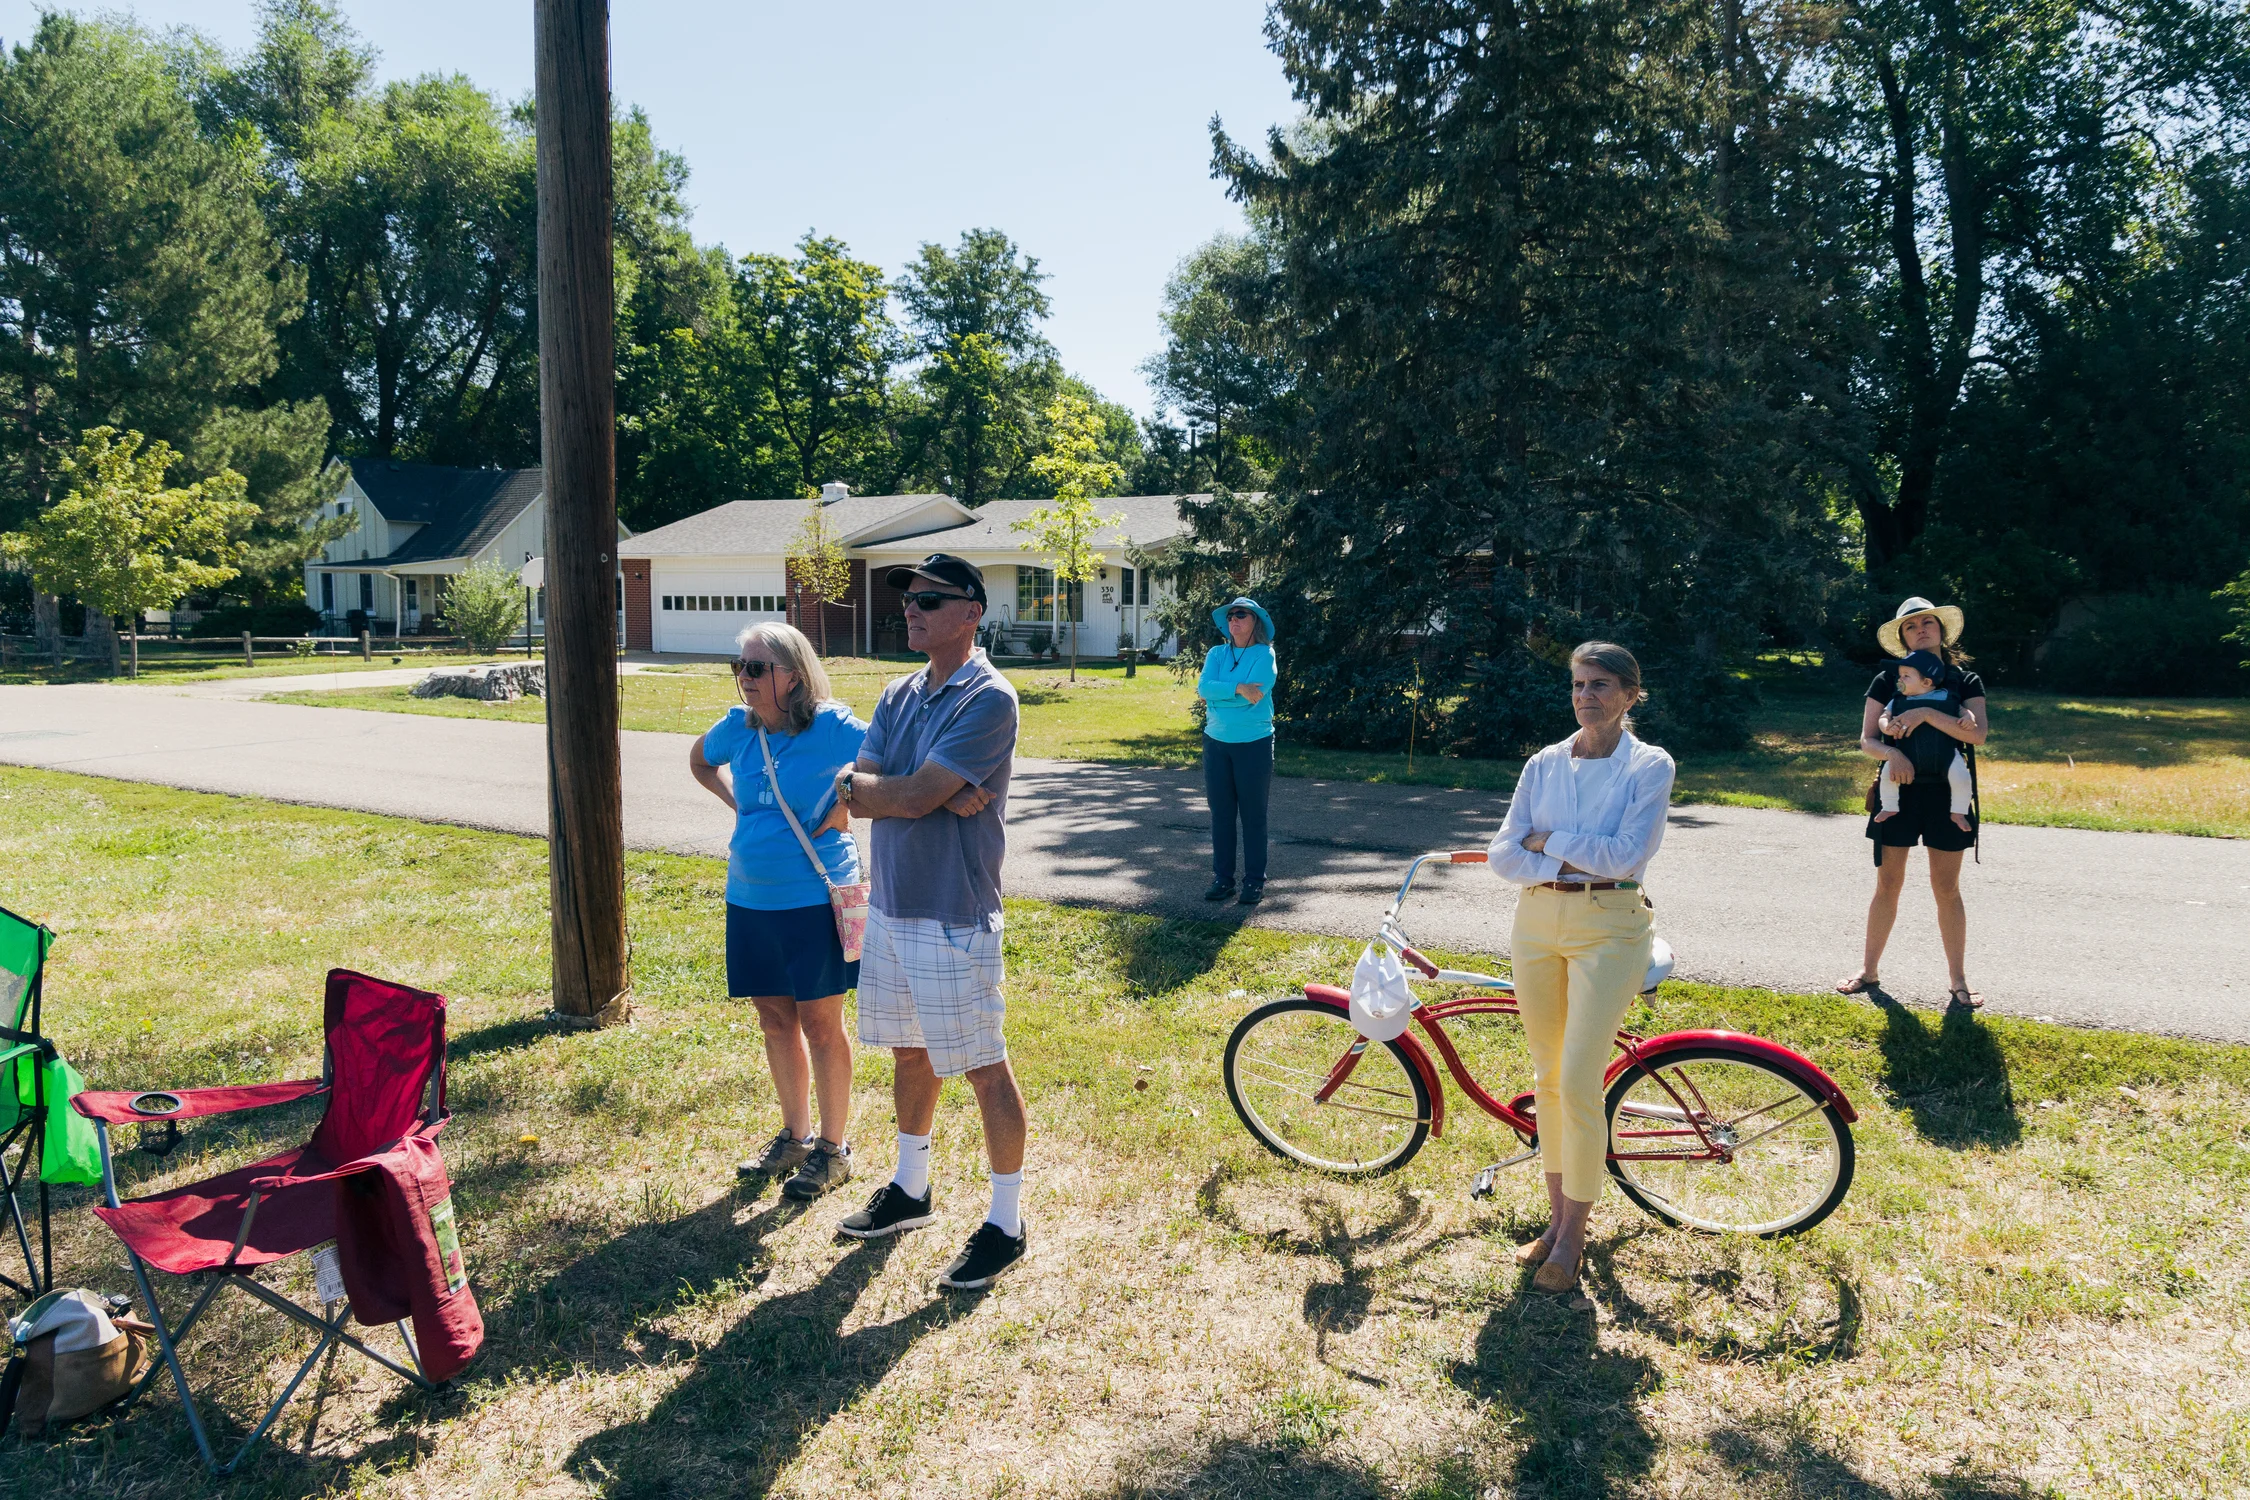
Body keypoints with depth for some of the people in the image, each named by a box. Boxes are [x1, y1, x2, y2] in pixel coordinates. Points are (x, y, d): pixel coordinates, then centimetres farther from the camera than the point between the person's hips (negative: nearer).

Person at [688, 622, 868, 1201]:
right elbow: (699, 760, 24)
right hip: (750, 897, 6)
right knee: (775, 1018, 15)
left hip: (815, 897, -6)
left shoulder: (831, 727, -14)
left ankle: (833, 1148, 18)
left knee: (819, 1023, 3)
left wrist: (845, 807, -13)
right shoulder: (738, 727, 3)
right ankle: (795, 1135, 31)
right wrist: (737, 803, 10)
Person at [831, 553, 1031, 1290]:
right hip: (889, 904, 8)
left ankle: (1007, 1223, 16)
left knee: (985, 1068, 2)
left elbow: (916, 796, -23)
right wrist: (938, 793, -17)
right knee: (909, 1052, 21)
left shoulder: (988, 699, -16)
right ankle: (911, 1189, 39)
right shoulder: (898, 696, 9)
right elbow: (854, 788, -1)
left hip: (954, 917, -8)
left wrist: (861, 787, -5)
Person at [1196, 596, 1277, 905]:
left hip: (1254, 743, -4)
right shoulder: (1217, 654, 8)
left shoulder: (1264, 655, -4)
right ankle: (1222, 878, 14)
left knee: (1253, 815, 1)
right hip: (1216, 742, 4)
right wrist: (1237, 689, -19)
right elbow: (1203, 687, -7)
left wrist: (1216, 694, -7)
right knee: (1221, 813, 7)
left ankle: (1255, 882, 9)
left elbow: (1255, 694, -17)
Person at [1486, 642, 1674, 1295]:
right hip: (1538, 922, 4)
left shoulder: (1650, 765, -3)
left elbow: (1626, 855, -16)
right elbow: (1503, 853, 0)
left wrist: (1550, 838, -8)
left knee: (1578, 1084, -8)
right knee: (1547, 1078, 10)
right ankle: (1557, 1215, 24)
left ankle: (1572, 1236, 9)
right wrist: (1569, 862, -14)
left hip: (1609, 928, -4)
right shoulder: (1544, 764, 7)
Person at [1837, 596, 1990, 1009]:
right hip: (1899, 792, 0)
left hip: (1947, 796, 0)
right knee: (1888, 884, 4)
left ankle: (1958, 981, 12)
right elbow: (1867, 740, 0)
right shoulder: (1887, 680, 5)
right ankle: (1869, 971, 15)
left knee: (1947, 889, 4)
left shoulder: (1965, 681, 4)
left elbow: (1978, 733, -11)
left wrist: (1927, 714, -21)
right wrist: (1892, 753, -21)